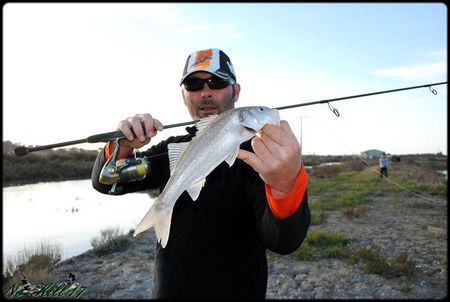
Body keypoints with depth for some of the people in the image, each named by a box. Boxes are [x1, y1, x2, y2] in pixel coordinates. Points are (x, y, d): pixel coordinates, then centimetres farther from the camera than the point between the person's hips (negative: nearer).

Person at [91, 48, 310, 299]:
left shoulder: (257, 151, -17)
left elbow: (282, 242, -29)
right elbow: (105, 183, 1)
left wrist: (286, 186, -51)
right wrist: (123, 148, -20)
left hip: (235, 291, -4)